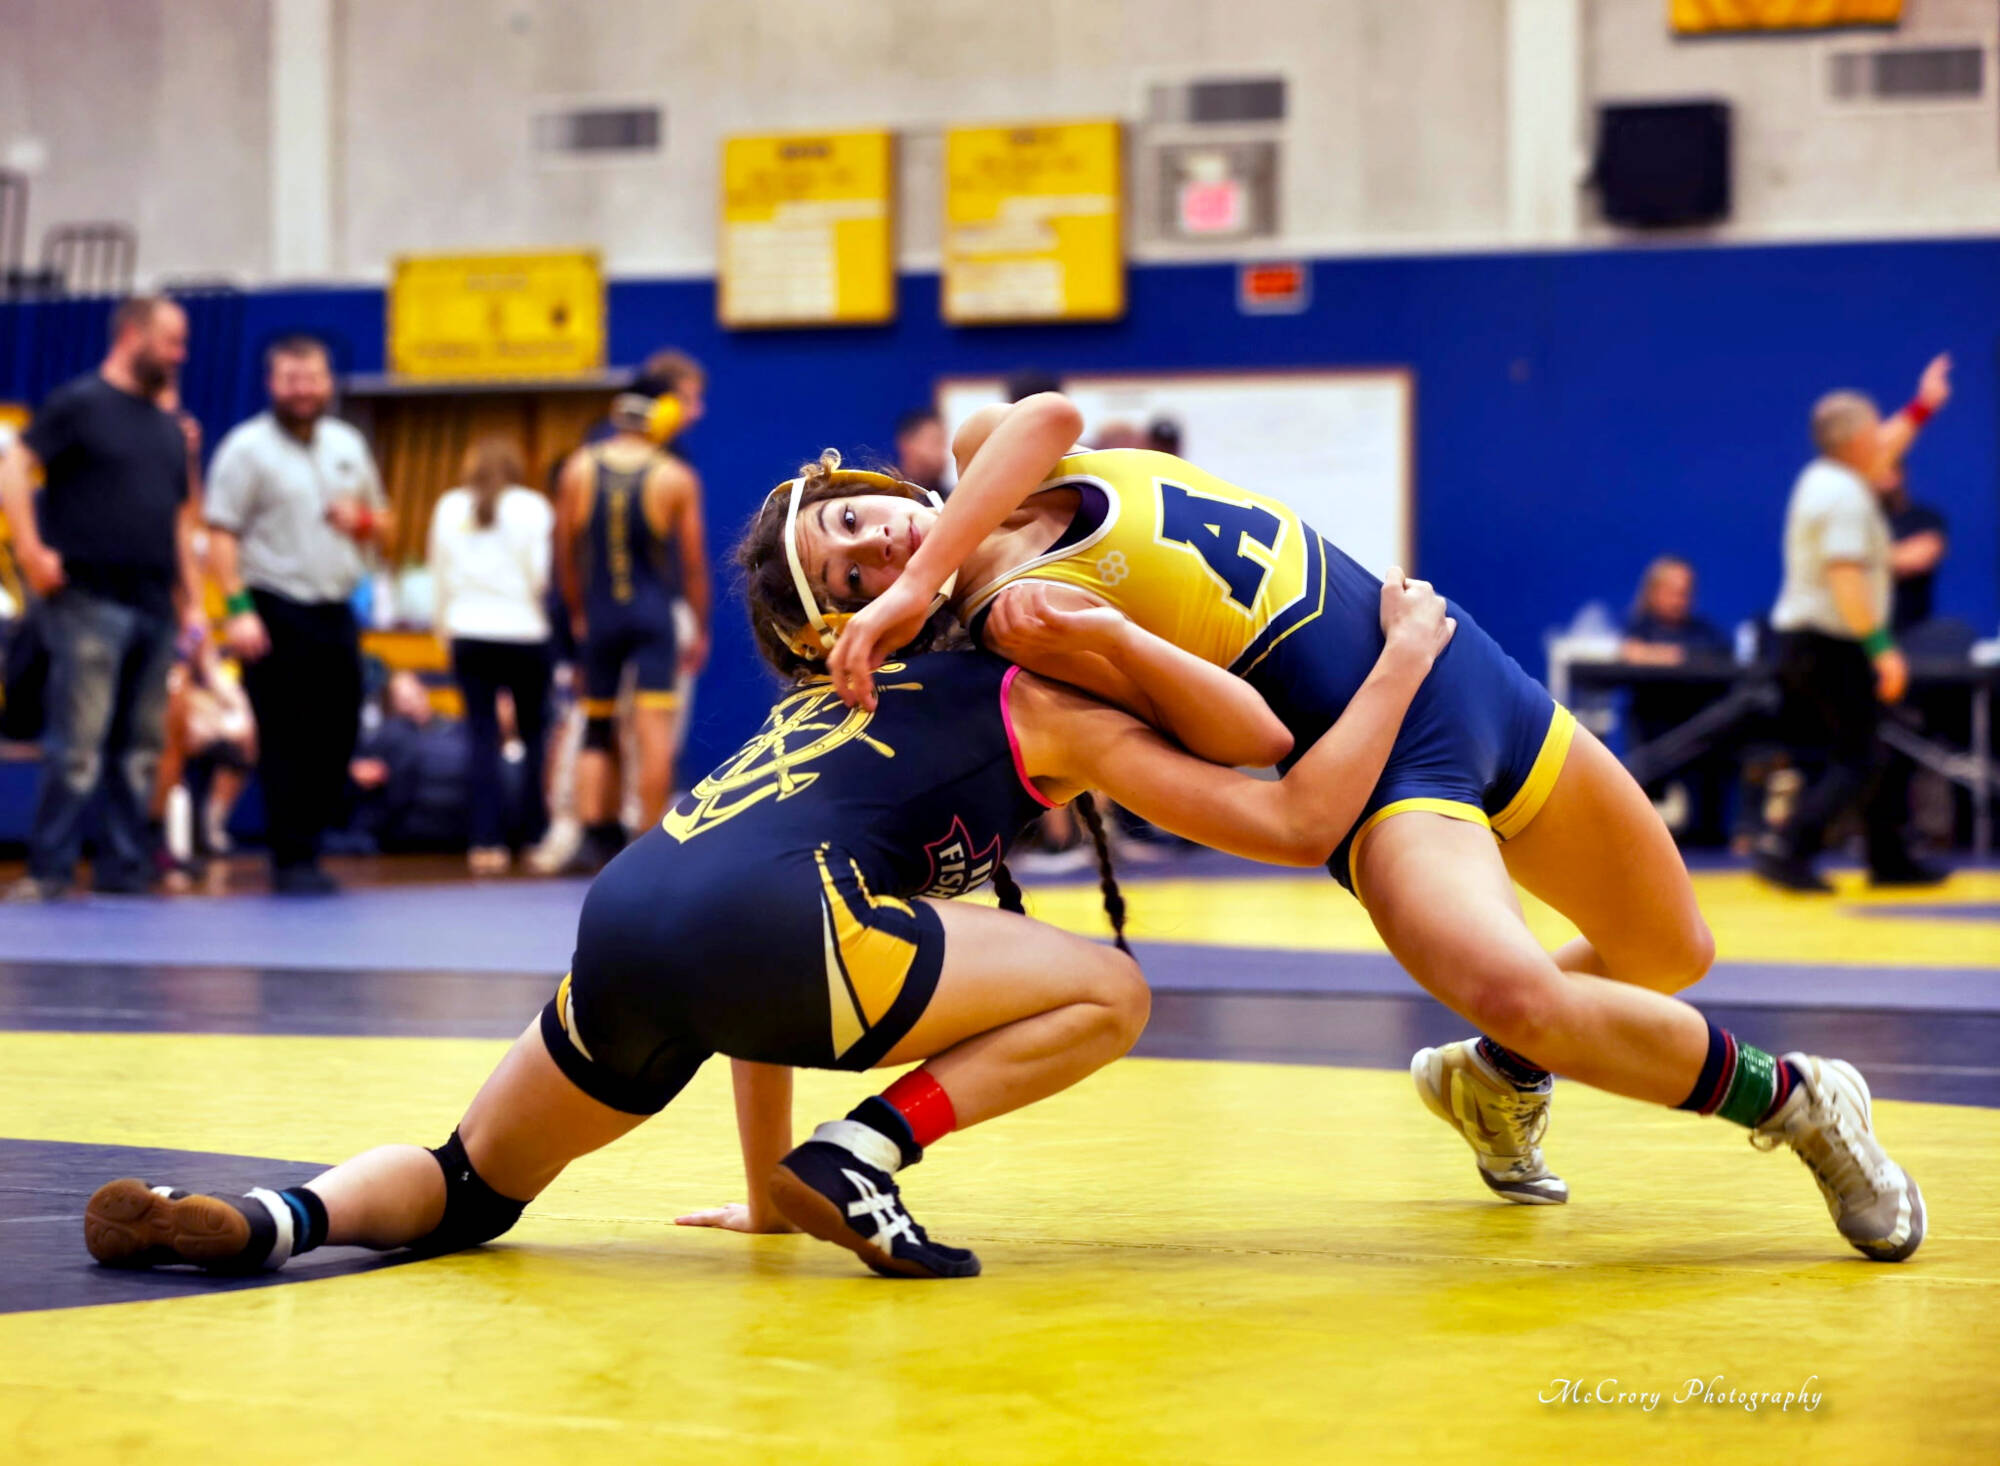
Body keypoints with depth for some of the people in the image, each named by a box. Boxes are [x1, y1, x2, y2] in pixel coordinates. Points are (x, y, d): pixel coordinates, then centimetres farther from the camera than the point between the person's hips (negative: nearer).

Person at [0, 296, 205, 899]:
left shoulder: (168, 428, 19)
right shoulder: (78, 403, -2)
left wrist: (192, 601, 16)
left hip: (155, 608, 7)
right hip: (92, 601, -7)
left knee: (141, 749, 7)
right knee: (79, 747, -10)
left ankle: (124, 869, 12)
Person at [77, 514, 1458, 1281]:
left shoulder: (826, 698, 37)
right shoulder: (1044, 710, 20)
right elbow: (1299, 819, 15)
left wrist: (764, 1193, 44)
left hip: (627, 921, 6)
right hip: (766, 922, -6)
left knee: (466, 1190, 24)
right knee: (1109, 994, 11)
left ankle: (282, 1212, -6)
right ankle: (866, 1154, -5)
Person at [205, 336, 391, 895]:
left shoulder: (348, 445, 16)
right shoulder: (248, 448, -3)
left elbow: (385, 525, 25)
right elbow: (220, 534, -10)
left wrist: (363, 521, 0)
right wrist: (238, 608, -20)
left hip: (337, 613, 6)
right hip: (276, 613, -6)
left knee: (337, 736, 6)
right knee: (284, 744, -6)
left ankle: (306, 841, 18)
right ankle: (292, 861, -1)